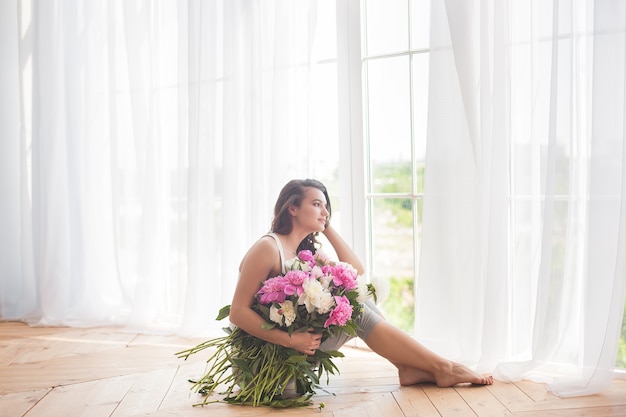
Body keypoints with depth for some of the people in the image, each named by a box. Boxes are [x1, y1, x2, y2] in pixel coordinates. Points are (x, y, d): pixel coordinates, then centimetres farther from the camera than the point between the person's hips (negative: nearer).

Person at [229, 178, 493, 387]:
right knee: (358, 313, -14)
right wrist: (290, 340, -29)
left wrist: (328, 228, 3)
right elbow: (238, 312, -21)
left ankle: (408, 368, -8)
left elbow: (356, 271, 3)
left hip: (300, 345, 8)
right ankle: (441, 368, -5)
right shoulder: (268, 247, -16)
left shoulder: (306, 253, 10)